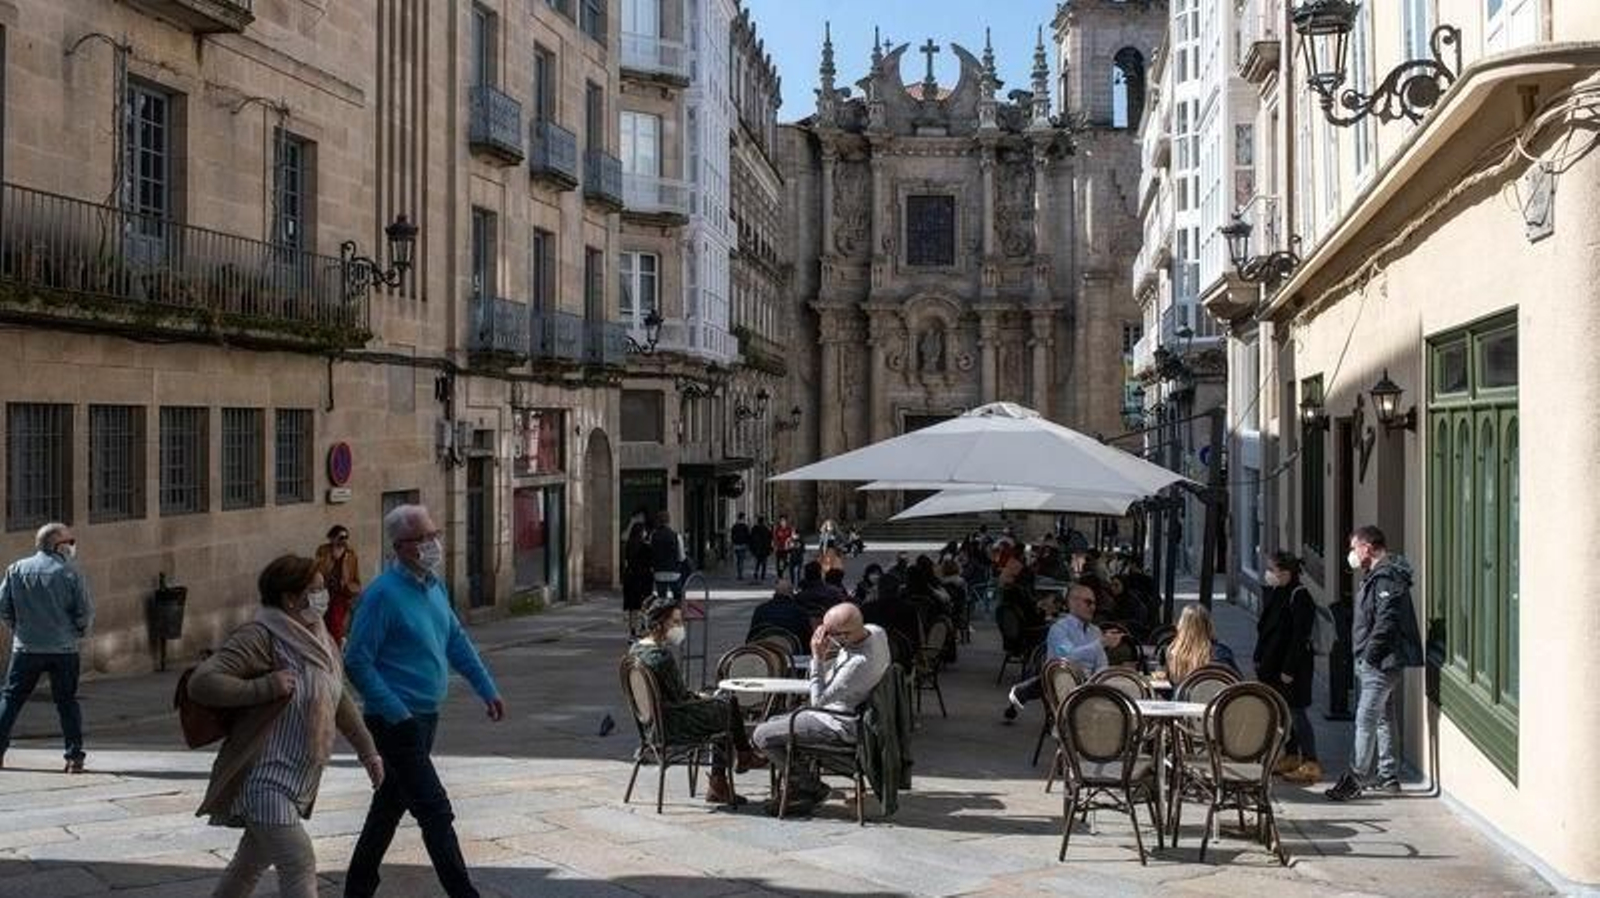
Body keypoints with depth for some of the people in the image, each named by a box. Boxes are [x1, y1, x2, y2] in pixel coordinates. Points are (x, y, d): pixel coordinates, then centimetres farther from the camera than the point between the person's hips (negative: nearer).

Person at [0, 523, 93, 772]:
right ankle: (74, 756, 2)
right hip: (64, 649, -2)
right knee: (67, 702, 6)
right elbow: (86, 611, -8)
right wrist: (79, 632, 12)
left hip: (25, 648, 2)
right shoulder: (71, 573, -7)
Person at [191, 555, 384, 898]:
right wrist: (265, 687, -25)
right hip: (265, 778, -9)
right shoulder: (261, 637, -16)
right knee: (299, 866, -13)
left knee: (252, 862, 22)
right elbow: (201, 682, -22)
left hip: (298, 780, 9)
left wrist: (367, 750, 24)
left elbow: (340, 700, 22)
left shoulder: (318, 636, 10)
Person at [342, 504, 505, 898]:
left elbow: (457, 641, 19)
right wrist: (398, 715, -22)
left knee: (391, 804, 19)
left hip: (425, 717, 9)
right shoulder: (384, 594, -18)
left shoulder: (434, 586, 8)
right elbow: (357, 663, -19)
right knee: (435, 812, -9)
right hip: (396, 721, -9)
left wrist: (487, 689, 13)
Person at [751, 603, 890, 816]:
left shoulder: (859, 663, -35)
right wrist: (825, 654, -10)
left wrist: (818, 657, -24)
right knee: (774, 723, 21)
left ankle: (812, 788, 6)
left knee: (761, 736, -7)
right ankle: (799, 789, 19)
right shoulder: (875, 631, -8)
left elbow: (818, 700, -24)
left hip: (841, 728, -10)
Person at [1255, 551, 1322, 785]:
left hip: (1293, 668, -9)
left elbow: (1300, 637, -19)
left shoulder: (1299, 597, -17)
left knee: (1296, 713, -6)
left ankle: (1311, 763, -2)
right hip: (1272, 665, 9)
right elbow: (1265, 629, 18)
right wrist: (1260, 659, 14)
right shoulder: (1274, 593, 11)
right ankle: (1291, 757, 24)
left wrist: (1289, 669, -20)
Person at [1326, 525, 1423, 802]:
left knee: (1366, 719, -10)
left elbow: (1387, 621, -24)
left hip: (1382, 663, -11)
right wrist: (1364, 658, 18)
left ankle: (1357, 778, -8)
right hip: (1380, 662, 11)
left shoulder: (1386, 577, -15)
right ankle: (1388, 777, 21)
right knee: (1383, 717, 15)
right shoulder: (1377, 576, 18)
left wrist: (1369, 655, -20)